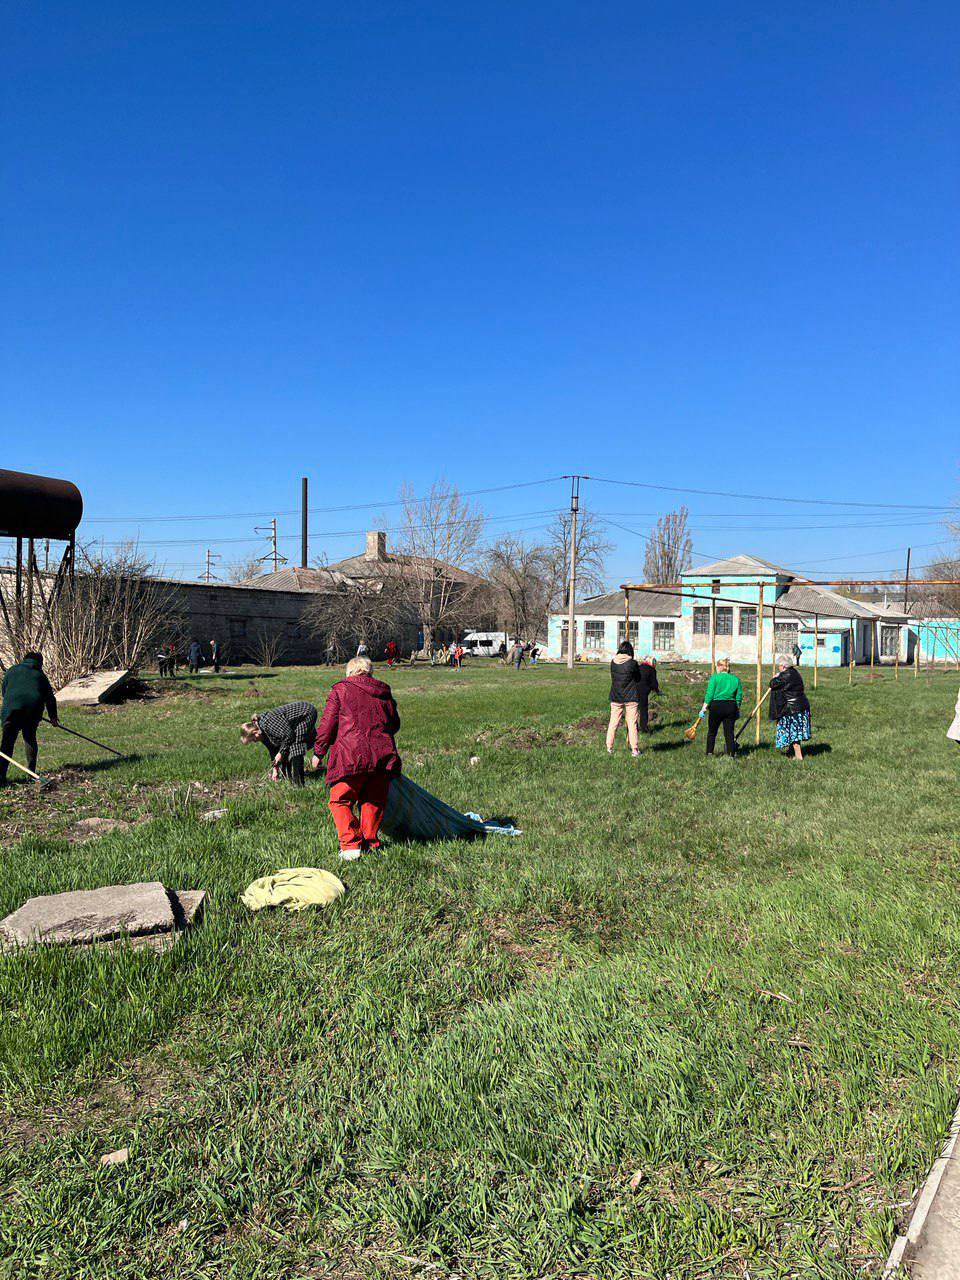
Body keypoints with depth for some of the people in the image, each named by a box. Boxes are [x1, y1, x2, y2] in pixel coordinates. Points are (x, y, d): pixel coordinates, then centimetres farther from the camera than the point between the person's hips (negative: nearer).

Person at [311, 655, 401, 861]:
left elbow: (327, 723, 0)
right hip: (383, 756, 4)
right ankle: (370, 843, 20)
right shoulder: (384, 693, 17)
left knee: (341, 801, 6)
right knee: (374, 801, 16)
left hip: (351, 757, -4)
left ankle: (351, 845, -2)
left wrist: (318, 752, 8)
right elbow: (395, 724, 24)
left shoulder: (340, 690, 5)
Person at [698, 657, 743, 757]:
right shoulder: (736, 679, 8)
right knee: (729, 732, 6)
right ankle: (732, 752, 0)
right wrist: (737, 710, 17)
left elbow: (709, 694, -8)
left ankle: (709, 752, 11)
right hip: (731, 707, 3)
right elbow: (739, 696, 8)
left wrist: (704, 708, -3)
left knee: (712, 731, 10)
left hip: (716, 705, -3)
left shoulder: (714, 677, -4)